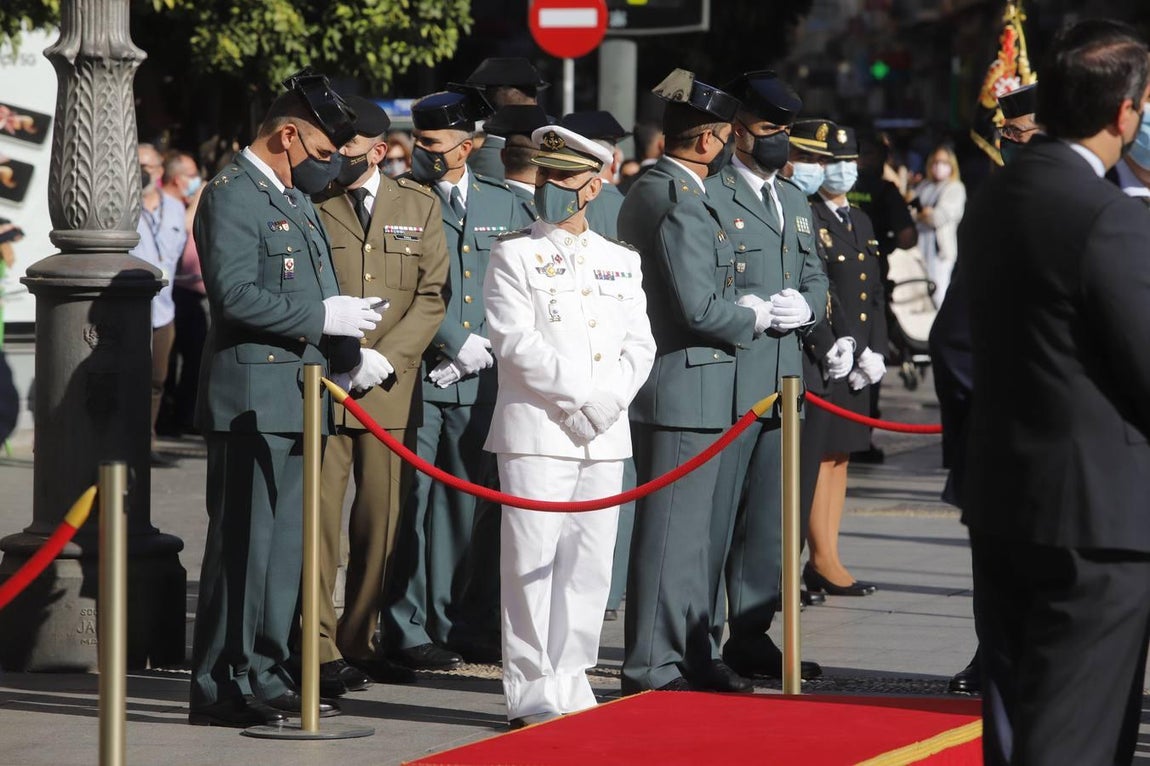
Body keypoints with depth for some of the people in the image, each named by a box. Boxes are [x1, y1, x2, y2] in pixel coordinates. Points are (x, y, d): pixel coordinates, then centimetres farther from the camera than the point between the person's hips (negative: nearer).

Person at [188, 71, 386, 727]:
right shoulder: (232, 196, -10)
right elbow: (236, 296, -21)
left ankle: (264, 677, 16)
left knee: (285, 543, 11)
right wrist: (324, 316, -17)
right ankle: (221, 690, -5)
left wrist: (348, 348, 11)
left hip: (298, 395, 9)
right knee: (244, 543, -8)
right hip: (252, 396, -9)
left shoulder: (297, 200, 20)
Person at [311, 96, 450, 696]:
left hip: (391, 390, 2)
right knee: (318, 513, -9)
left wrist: (385, 357, -8)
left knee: (382, 517, 5)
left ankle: (361, 641, 16)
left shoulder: (418, 206, 11)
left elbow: (432, 296, 6)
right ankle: (319, 651, -8)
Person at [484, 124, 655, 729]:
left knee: (589, 566, 5)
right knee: (531, 564, -5)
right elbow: (515, 343, -9)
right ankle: (532, 694, -2)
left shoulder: (622, 262, 15)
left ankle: (570, 686, 11)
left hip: (605, 436, 4)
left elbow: (639, 347, 9)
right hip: (536, 430, -4)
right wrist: (580, 395, -13)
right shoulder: (514, 255, 1)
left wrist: (607, 401, -8)